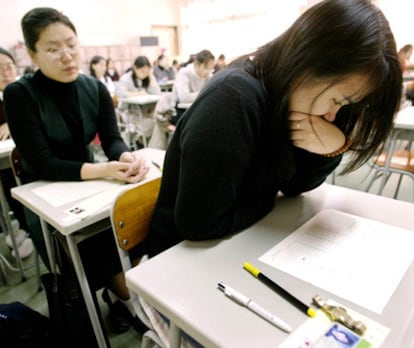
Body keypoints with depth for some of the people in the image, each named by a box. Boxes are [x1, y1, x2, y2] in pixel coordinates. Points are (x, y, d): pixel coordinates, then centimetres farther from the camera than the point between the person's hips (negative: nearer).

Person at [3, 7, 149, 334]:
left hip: (88, 184, 4)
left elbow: (112, 139, -11)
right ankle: (127, 297, 12)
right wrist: (101, 170, -38)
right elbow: (41, 164, -23)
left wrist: (128, 157, -36)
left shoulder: (96, 88, -5)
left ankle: (119, 294, 11)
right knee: (100, 252, -19)